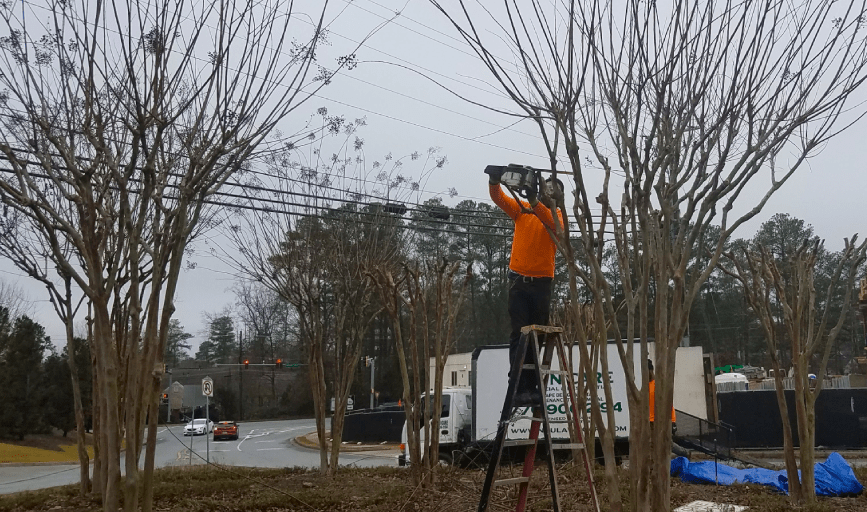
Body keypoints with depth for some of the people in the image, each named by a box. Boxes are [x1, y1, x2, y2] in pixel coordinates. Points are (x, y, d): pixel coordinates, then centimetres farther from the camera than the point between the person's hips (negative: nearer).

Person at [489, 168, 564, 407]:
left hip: (541, 282, 0)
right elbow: (499, 198, -1)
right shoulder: (521, 210, 10)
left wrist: (534, 201, -32)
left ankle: (533, 387, 7)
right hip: (519, 280, 0)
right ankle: (518, 387, -7)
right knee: (518, 335, -5)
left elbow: (552, 224, -18)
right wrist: (494, 181, -21)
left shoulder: (558, 215, 5)